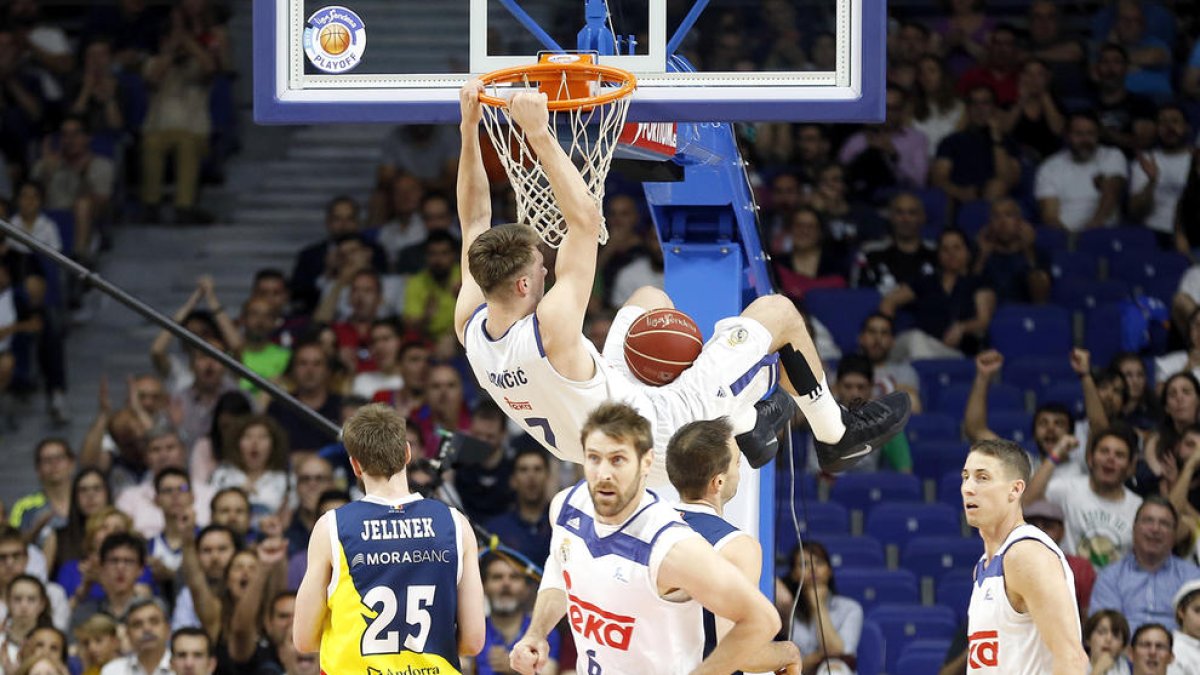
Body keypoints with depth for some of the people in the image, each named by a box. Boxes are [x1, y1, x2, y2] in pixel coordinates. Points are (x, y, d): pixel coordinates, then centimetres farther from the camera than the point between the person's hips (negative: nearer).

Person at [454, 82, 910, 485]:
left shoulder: (470, 327, -17)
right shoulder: (549, 333, -38)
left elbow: (475, 222, -5)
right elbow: (586, 219, -42)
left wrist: (469, 127, -9)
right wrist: (539, 135, -43)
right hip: (662, 432, -8)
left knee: (650, 298, 30)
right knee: (778, 311, 3)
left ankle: (743, 425, 41)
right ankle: (836, 436, 27)